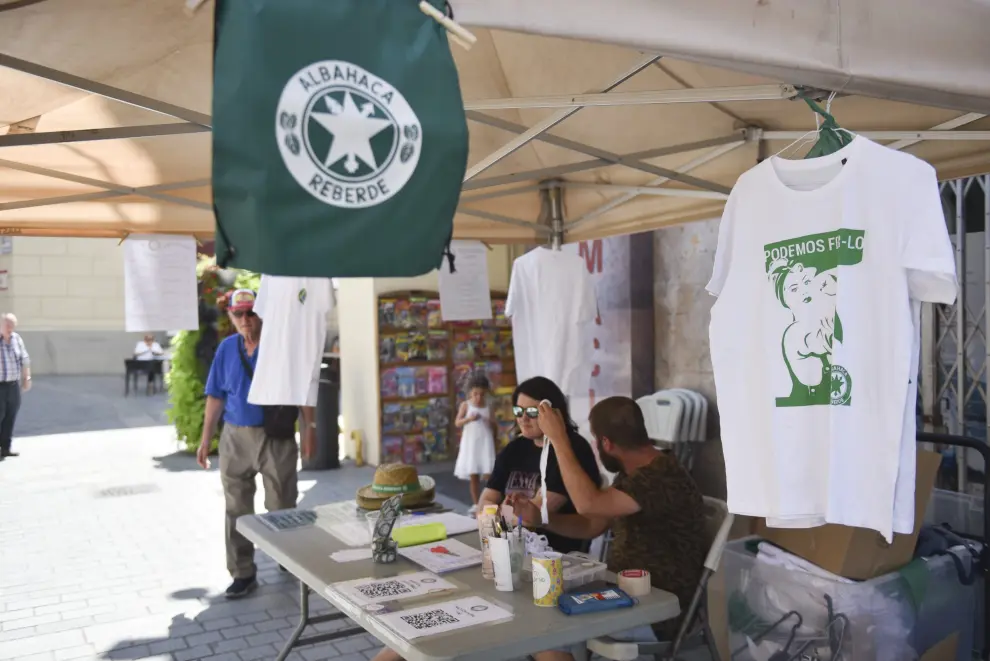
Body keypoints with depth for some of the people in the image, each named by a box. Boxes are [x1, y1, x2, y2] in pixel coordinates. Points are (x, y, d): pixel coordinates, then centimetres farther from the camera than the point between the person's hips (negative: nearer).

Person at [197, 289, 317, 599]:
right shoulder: (226, 348, 5)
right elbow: (216, 396, 8)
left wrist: (309, 427, -9)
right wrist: (206, 439, 6)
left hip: (276, 436, -3)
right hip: (235, 437, 3)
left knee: (282, 506, 8)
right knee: (237, 510, 6)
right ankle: (243, 573, 17)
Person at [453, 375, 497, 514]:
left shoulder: (489, 407, 4)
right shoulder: (465, 405, -1)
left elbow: (494, 426, 14)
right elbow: (457, 423, -10)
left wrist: (492, 422, -5)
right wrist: (469, 419, -24)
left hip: (485, 442, 0)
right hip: (470, 443, 0)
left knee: (489, 475, -8)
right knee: (473, 476, 4)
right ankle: (476, 504, 15)